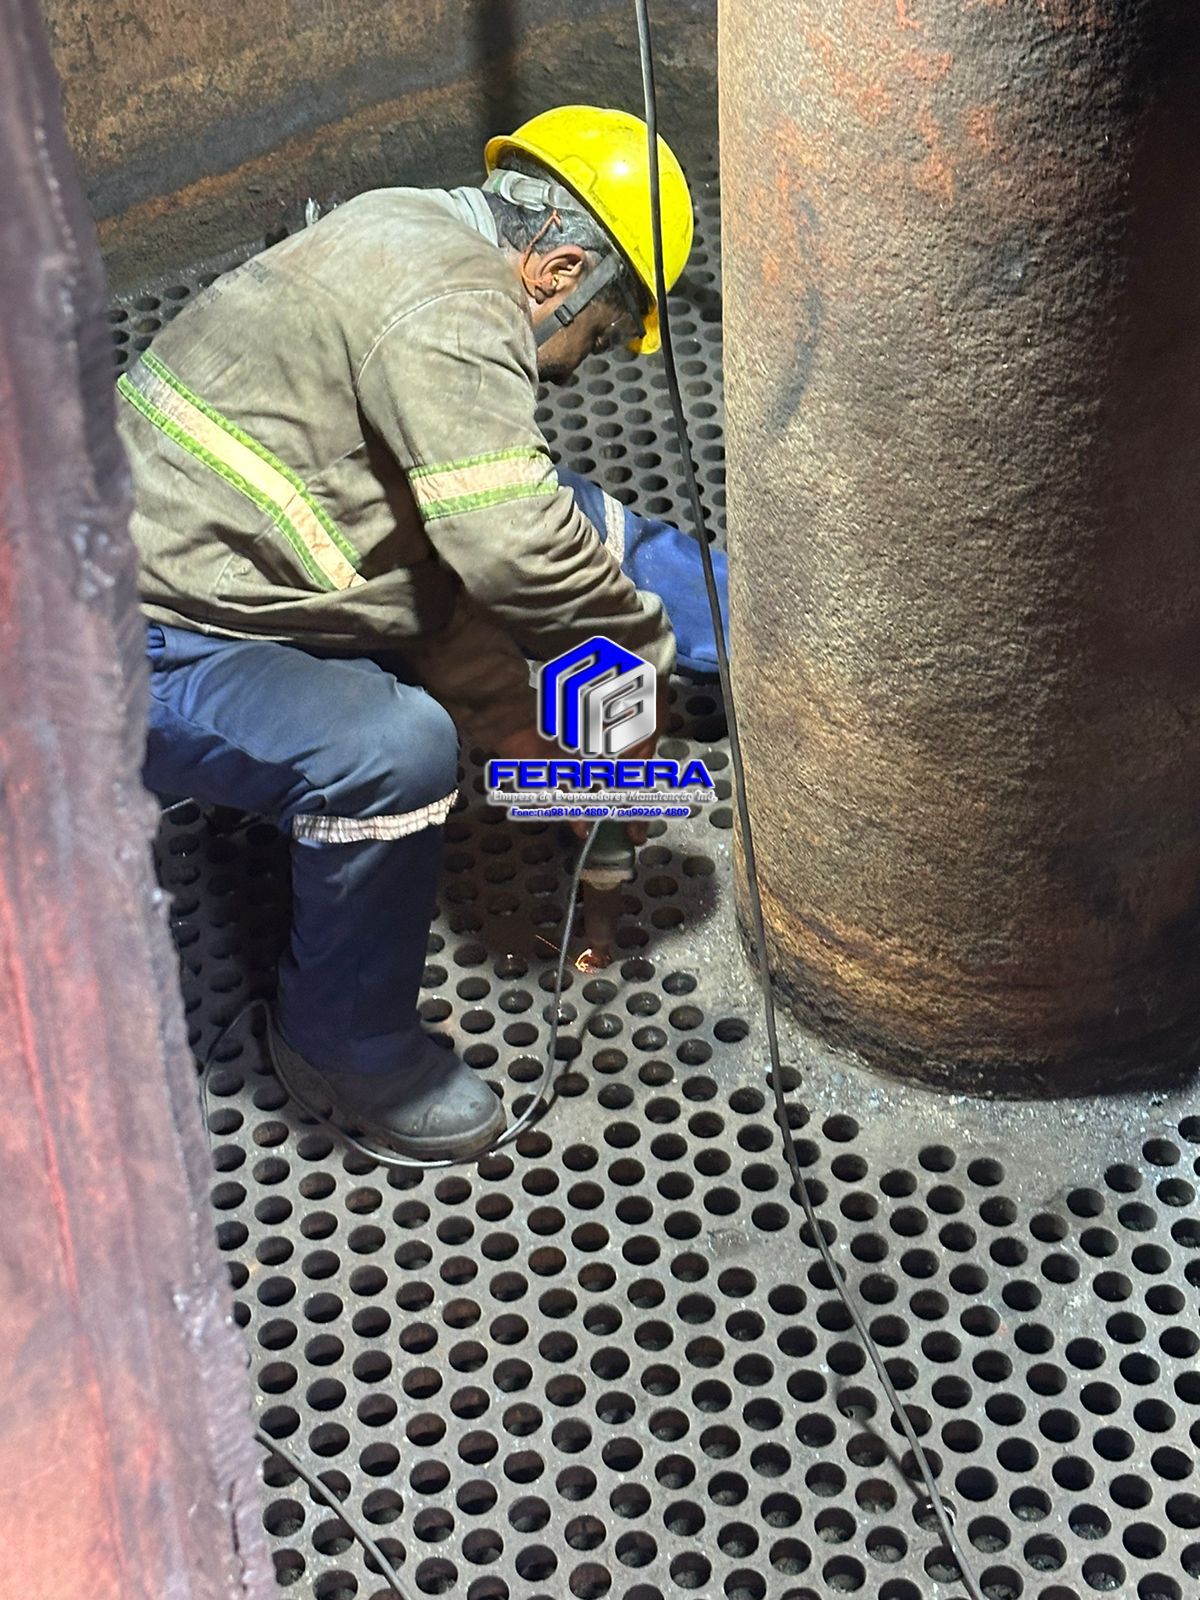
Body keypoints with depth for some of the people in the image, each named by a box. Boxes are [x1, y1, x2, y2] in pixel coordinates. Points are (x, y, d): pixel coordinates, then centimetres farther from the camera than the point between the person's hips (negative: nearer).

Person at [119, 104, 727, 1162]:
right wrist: (641, 647, -13)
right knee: (397, 748, -32)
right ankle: (345, 1049, -11)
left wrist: (509, 725, 4)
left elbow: (445, 537, 10)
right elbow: (508, 546, -31)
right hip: (142, 655, -10)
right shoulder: (455, 306, -22)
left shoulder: (417, 244, 11)